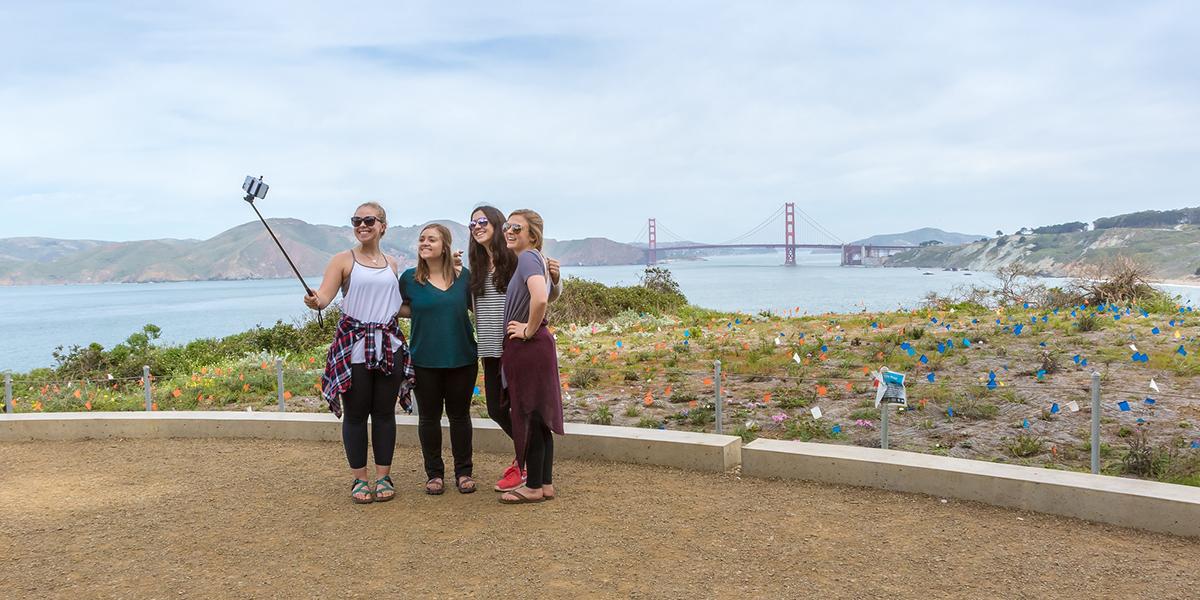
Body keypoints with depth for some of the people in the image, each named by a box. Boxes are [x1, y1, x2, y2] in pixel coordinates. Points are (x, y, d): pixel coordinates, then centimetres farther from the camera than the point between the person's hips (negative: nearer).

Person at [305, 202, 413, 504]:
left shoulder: (392, 264, 12)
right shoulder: (343, 260, 0)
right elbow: (324, 296, -12)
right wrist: (314, 301, -34)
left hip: (389, 345, 3)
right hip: (353, 346, -3)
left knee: (384, 411, 7)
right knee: (356, 412, 3)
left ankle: (383, 476, 17)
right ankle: (360, 478, 15)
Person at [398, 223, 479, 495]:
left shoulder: (463, 275, -1)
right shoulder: (409, 278, -1)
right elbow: (399, 308, 11)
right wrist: (422, 312, -6)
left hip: (462, 358, 0)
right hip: (425, 360, 0)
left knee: (459, 414, 10)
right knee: (429, 416, 8)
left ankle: (463, 472, 22)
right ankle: (434, 473, 22)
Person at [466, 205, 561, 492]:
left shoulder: (518, 259, -8)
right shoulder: (477, 266, 10)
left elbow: (549, 297, -3)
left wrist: (555, 279, -22)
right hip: (490, 349, 7)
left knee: (512, 405, 0)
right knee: (495, 408, 12)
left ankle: (523, 464, 19)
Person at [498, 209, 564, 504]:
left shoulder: (527, 258, -15)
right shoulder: (536, 258, 15)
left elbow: (540, 299, -32)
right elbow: (547, 296, 29)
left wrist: (529, 330, -19)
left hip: (527, 347, -10)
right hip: (537, 346, 10)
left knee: (529, 416, -1)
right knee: (539, 416, 13)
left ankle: (534, 487, 10)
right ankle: (545, 483, 21)